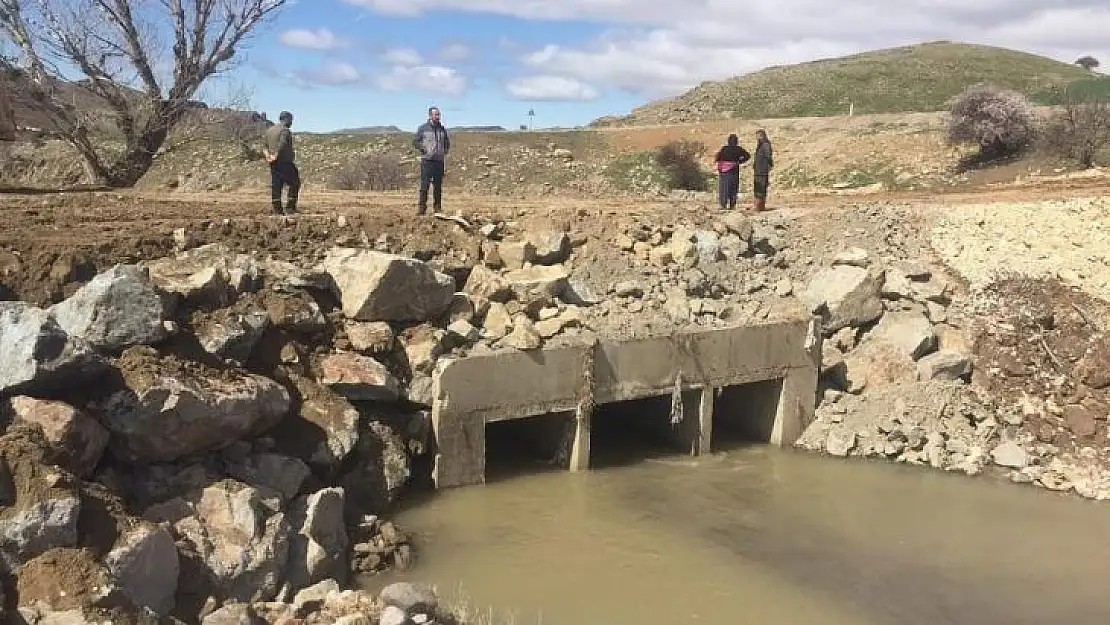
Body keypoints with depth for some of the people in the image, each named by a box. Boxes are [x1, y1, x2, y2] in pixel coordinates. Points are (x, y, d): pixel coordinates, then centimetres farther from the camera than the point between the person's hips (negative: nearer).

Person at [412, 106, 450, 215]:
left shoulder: (442, 129, 13)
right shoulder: (423, 128, 0)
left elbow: (447, 142, 27)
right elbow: (415, 141, 3)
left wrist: (445, 151, 13)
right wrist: (423, 150, -7)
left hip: (439, 161, 4)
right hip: (427, 160, -4)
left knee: (438, 185, 7)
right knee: (425, 184, -9)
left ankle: (437, 207, 14)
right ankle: (422, 207, -7)